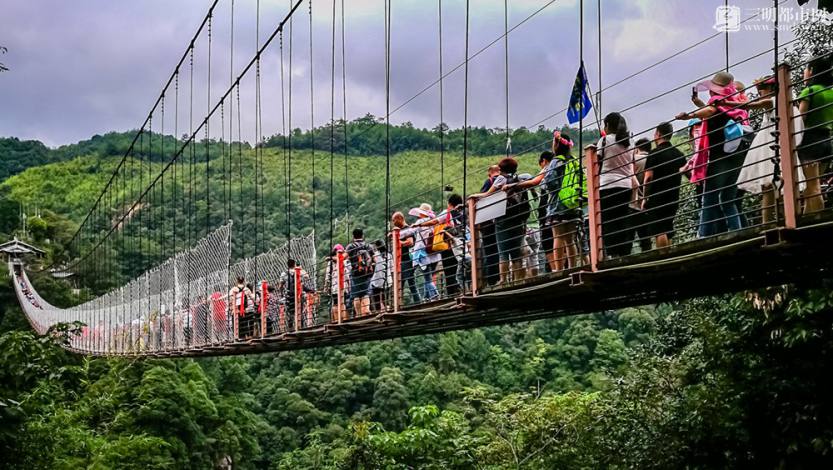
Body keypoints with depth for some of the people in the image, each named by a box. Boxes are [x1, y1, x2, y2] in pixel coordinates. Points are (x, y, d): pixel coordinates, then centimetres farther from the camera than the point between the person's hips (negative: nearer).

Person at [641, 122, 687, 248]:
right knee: (668, 231, 13)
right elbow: (682, 174, 17)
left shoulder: (655, 153, -7)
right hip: (673, 199, 7)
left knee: (659, 232, -10)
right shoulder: (679, 154, 12)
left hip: (657, 198, -7)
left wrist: (644, 197, -6)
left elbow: (648, 177, -12)